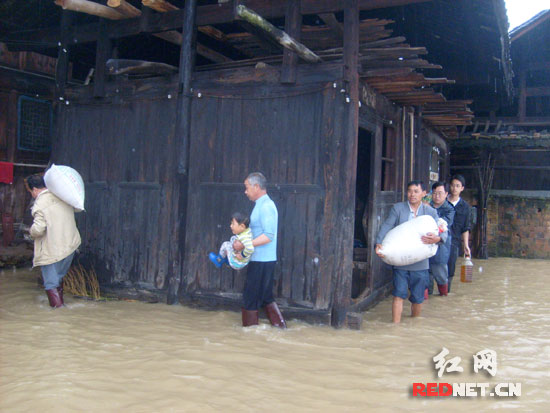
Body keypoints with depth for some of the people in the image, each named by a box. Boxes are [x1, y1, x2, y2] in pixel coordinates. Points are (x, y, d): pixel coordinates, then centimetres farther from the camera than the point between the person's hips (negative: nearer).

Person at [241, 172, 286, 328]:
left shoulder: (266, 206, -16)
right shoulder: (262, 205, 15)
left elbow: (268, 236, -24)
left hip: (261, 261, -10)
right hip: (264, 259, 10)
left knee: (251, 297, 1)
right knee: (266, 296, 17)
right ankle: (280, 324, 23)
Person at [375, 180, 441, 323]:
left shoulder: (430, 212, 7)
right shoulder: (397, 208, 3)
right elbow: (386, 226, -6)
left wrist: (437, 238, -24)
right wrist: (379, 244, -23)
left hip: (420, 263, 2)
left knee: (417, 298, 11)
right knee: (399, 294, -7)